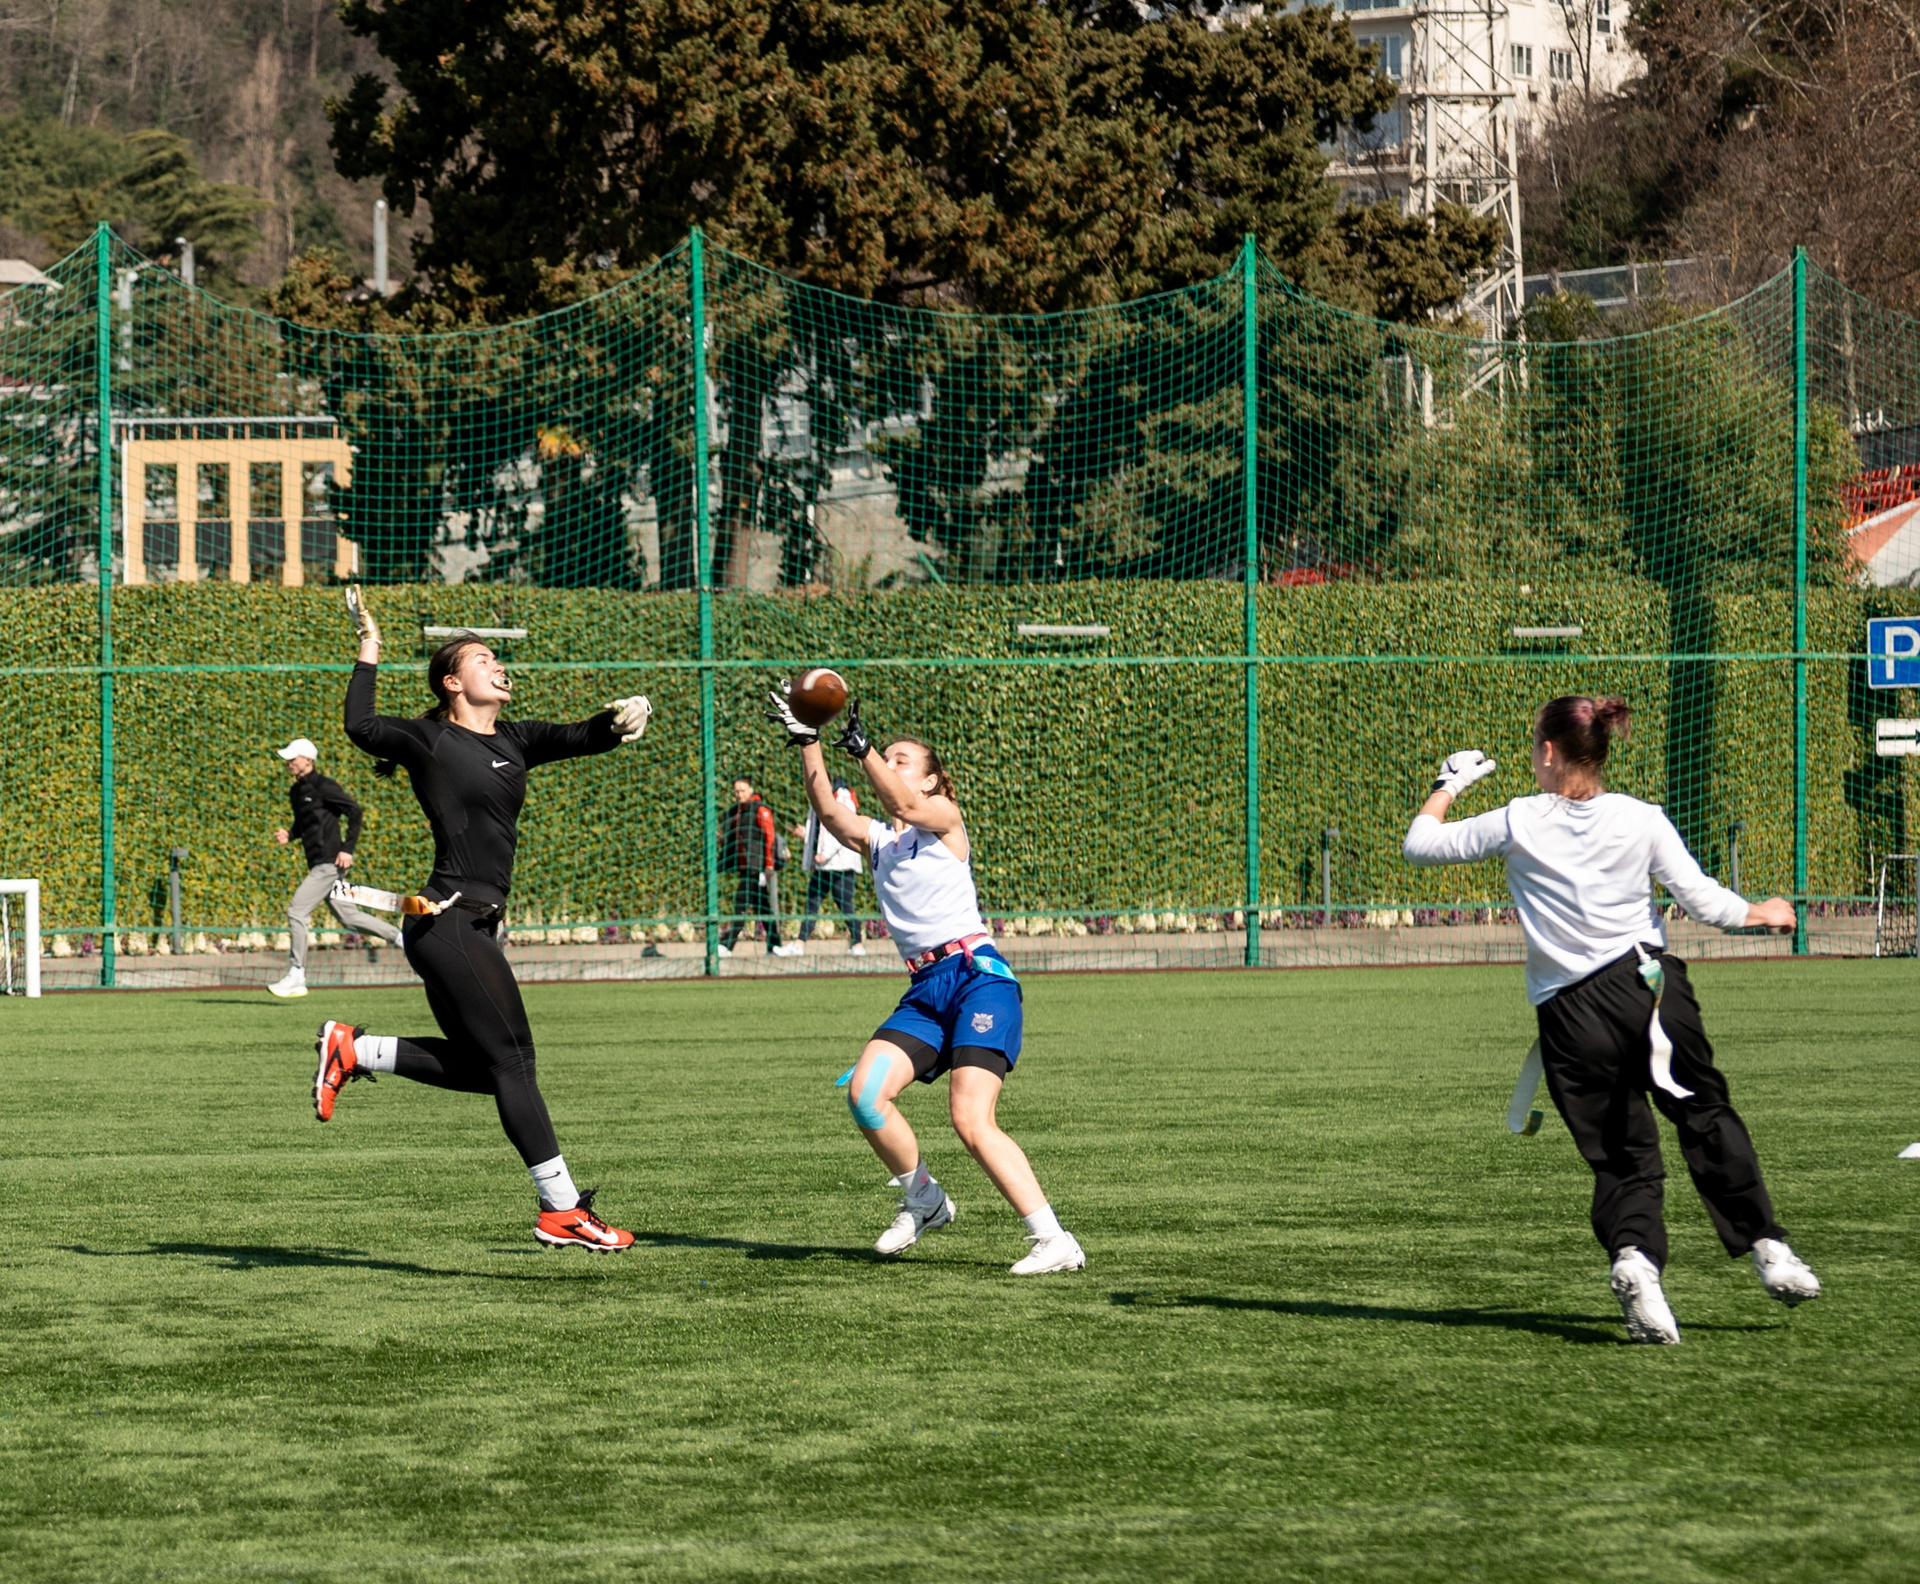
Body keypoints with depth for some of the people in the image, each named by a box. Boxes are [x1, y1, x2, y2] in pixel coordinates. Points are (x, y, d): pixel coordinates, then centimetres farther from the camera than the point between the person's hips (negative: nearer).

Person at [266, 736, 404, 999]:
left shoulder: (323, 786, -12)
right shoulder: (297, 790, 15)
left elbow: (355, 812, -15)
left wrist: (348, 849, -19)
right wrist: (289, 836, 8)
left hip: (330, 862, -10)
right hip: (318, 865, 10)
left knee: (296, 911, -12)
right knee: (347, 916, 13)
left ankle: (296, 976, -10)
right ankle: (400, 938, 23)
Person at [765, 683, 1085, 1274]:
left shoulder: (945, 820, 6)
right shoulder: (875, 839, 20)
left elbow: (908, 806, -16)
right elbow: (829, 813, 2)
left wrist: (862, 750, -26)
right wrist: (807, 743, -7)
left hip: (977, 975, -6)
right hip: (924, 991, 6)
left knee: (971, 1119, -20)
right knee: (864, 1092, -12)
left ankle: (1054, 1241, -20)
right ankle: (923, 1199, 10)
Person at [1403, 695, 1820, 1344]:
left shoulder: (1519, 823, -2)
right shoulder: (1640, 820, 1)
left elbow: (1420, 844, 8)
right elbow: (1703, 900, 2)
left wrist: (1445, 788, 27)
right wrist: (1759, 913, 22)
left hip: (1571, 1016, 0)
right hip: (1649, 985, 1)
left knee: (1624, 1158, 6)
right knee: (1706, 1117, 19)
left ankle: (1633, 1257, -20)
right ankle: (1767, 1247, 16)